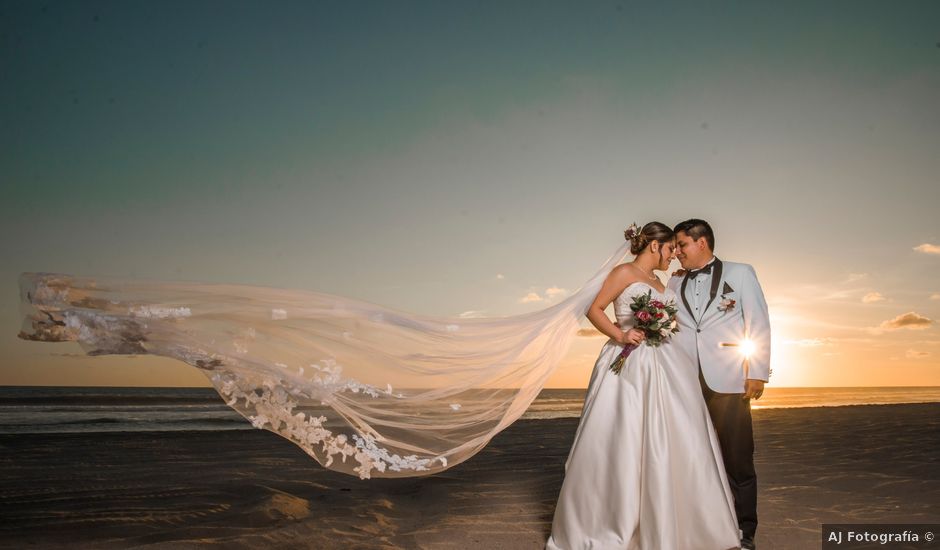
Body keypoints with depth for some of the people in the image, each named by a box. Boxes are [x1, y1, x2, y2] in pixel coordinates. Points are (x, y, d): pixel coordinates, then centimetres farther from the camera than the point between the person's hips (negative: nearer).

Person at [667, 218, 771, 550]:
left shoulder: (740, 273, 9)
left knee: (737, 459, 1)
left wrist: (757, 372, -5)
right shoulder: (675, 282, 18)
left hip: (727, 382, -3)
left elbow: (758, 324, 3)